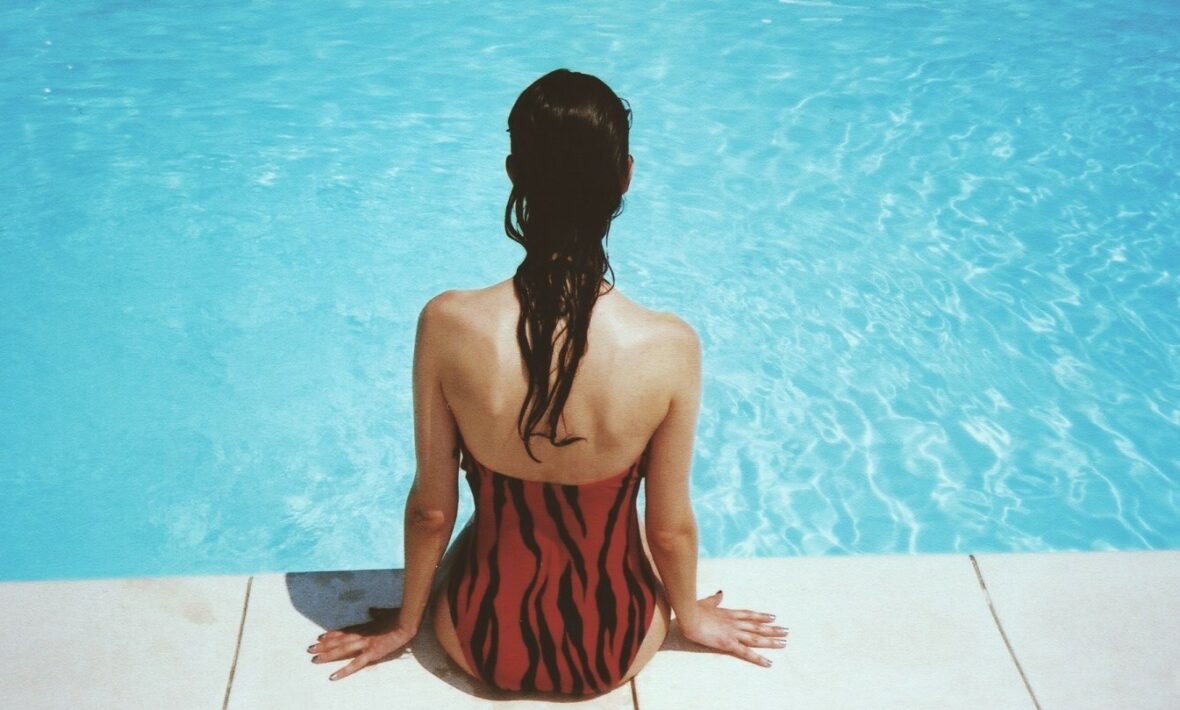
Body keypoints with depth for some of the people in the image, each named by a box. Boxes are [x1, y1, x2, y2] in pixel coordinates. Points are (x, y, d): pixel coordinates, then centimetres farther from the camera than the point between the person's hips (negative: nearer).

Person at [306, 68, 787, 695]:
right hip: (615, 651, 0)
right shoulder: (669, 347, -27)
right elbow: (671, 529, -12)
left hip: (484, 643, 1)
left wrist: (404, 623, 8)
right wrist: (693, 615, 10)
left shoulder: (447, 325, -25)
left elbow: (431, 510, -12)